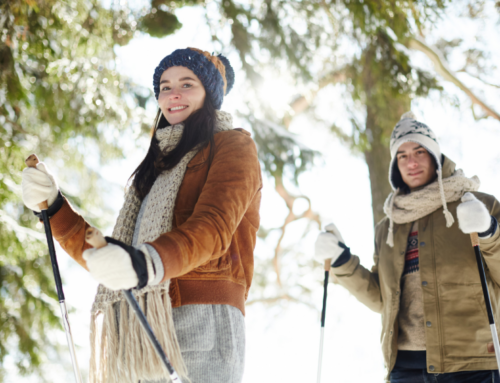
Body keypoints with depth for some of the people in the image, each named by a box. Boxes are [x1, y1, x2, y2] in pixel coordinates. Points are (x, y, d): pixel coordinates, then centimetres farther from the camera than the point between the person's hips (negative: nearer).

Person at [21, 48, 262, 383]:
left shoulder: (233, 146, 8)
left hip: (200, 321, -6)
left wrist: (147, 263, -31)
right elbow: (104, 255, 22)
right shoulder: (158, 166, 28)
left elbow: (212, 228, -13)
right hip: (143, 339, 6)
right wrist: (52, 205, 10)